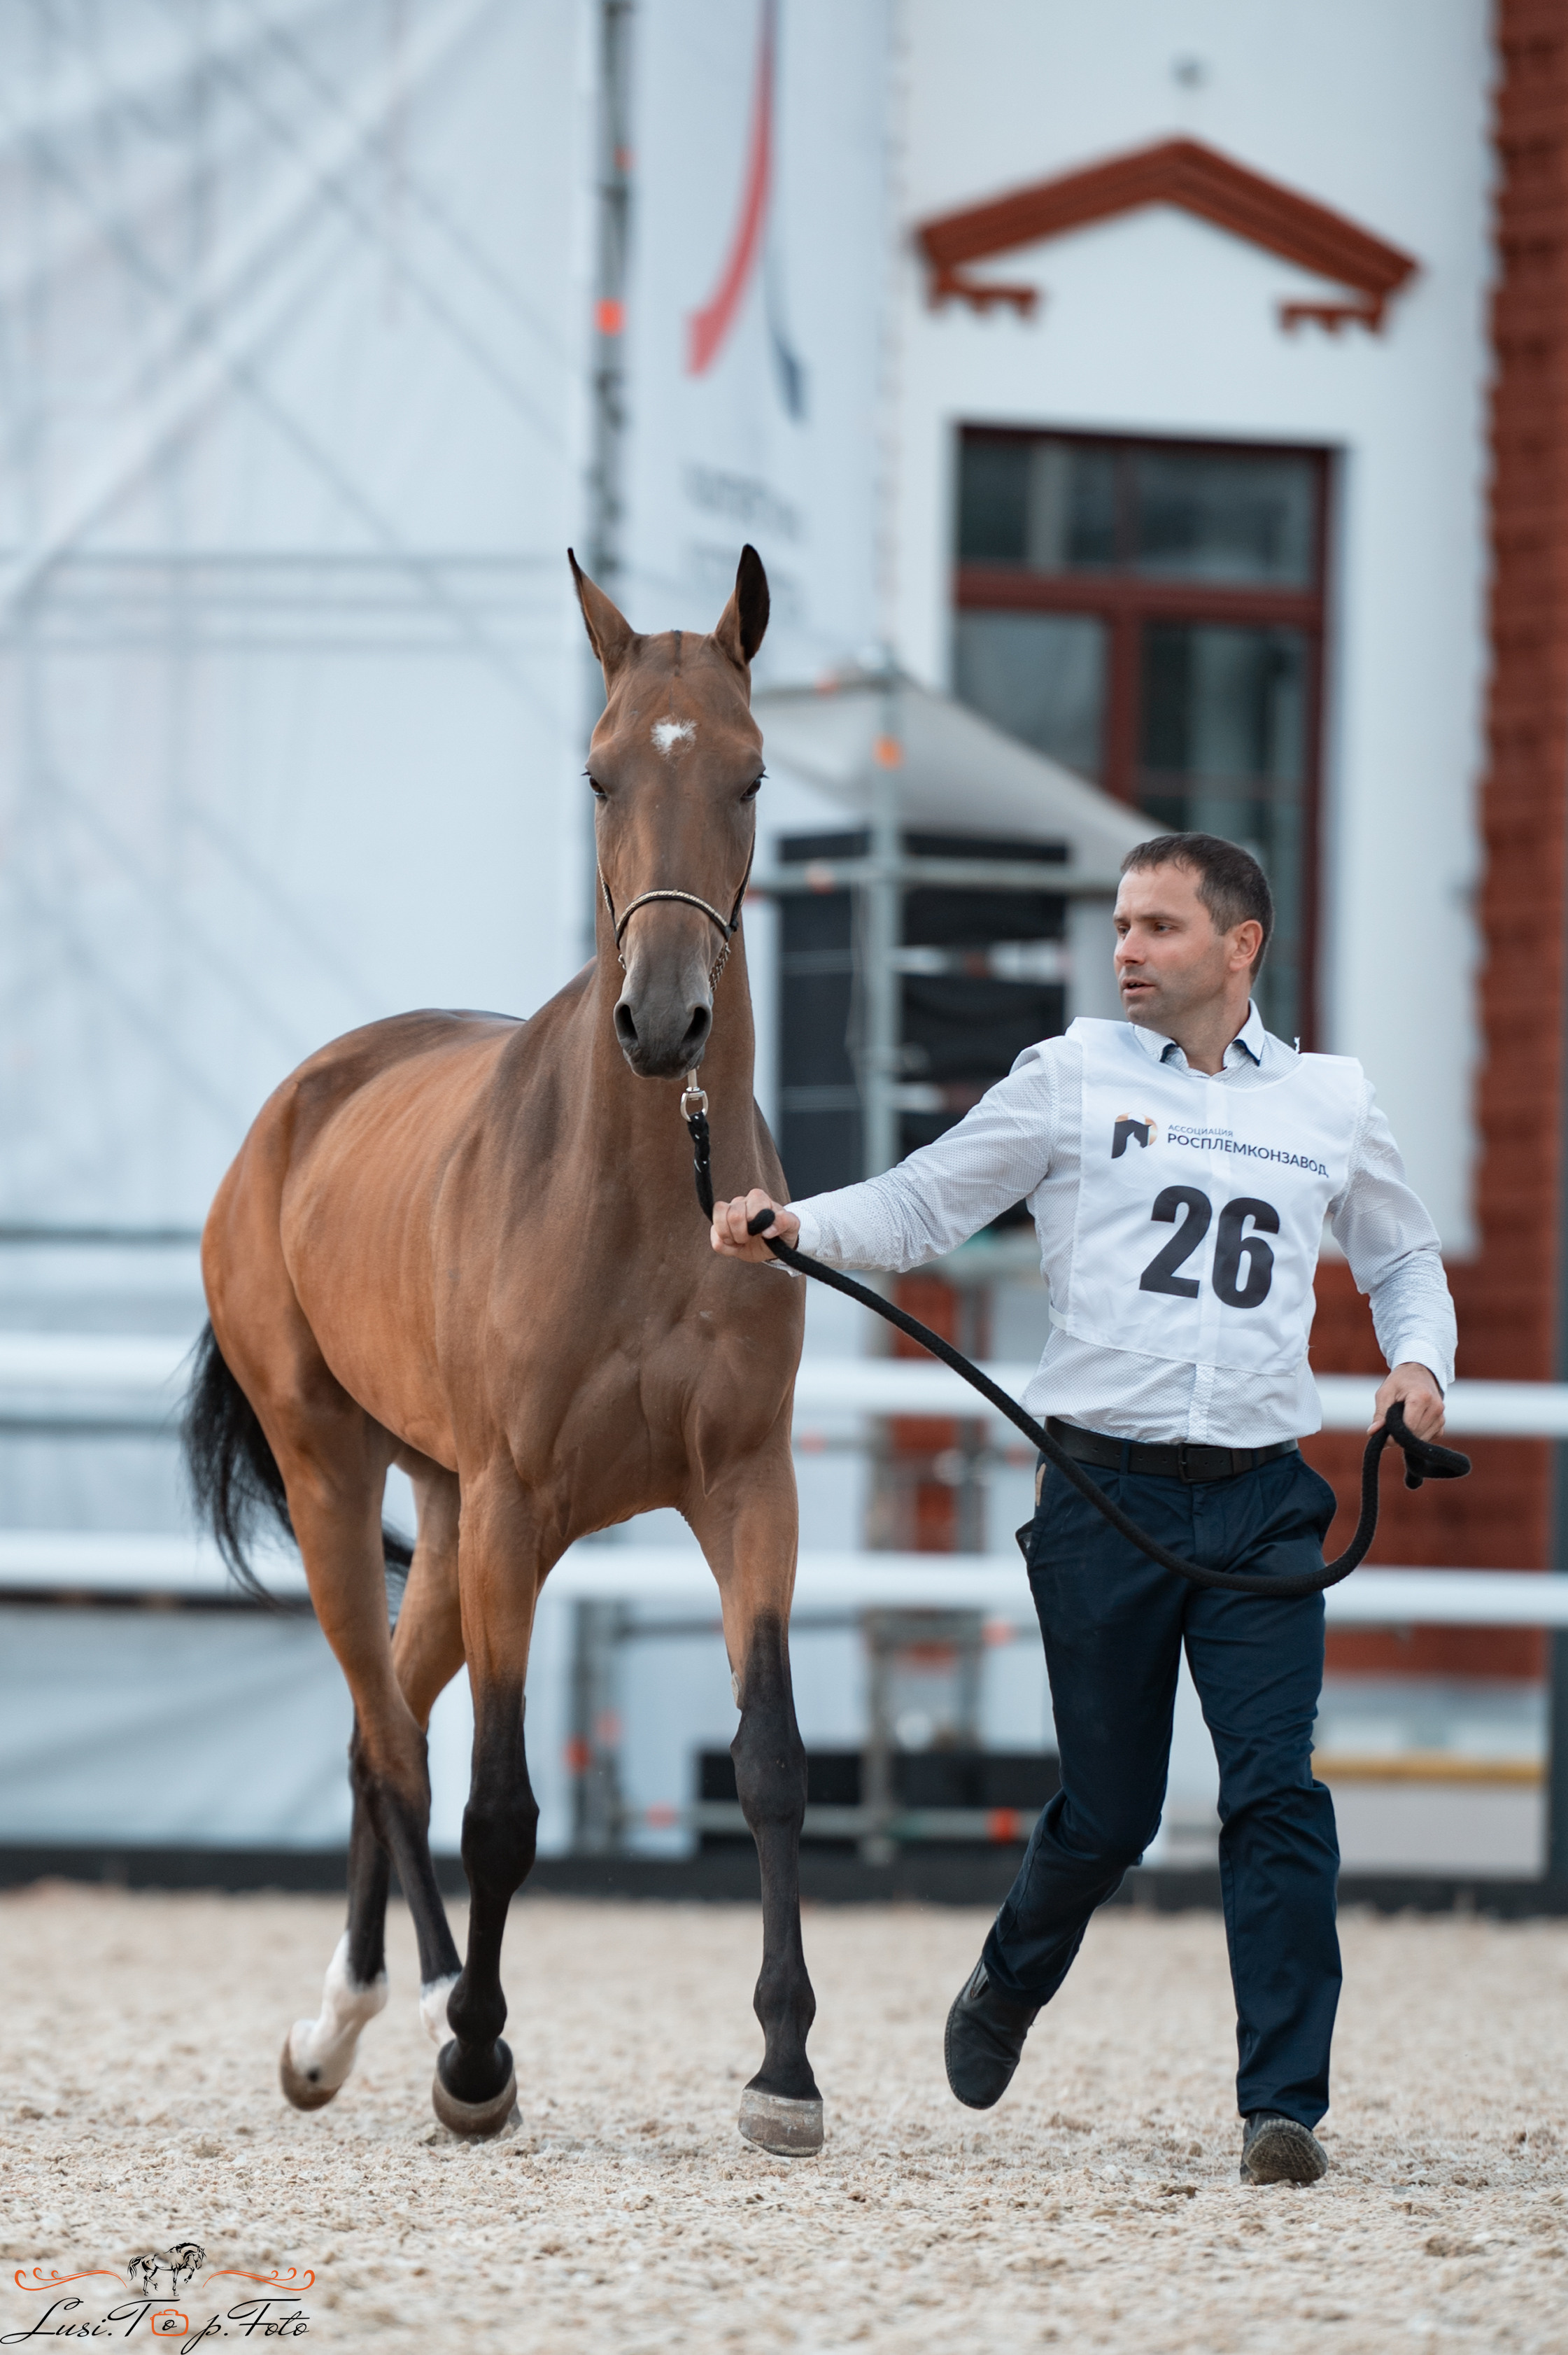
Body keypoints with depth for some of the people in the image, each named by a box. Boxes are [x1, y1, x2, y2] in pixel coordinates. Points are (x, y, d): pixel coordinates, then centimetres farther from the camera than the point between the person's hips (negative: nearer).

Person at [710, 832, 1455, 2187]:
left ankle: (1283, 2105, -8)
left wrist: (1420, 1364, 5)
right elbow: (923, 1210, 5)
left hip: (1262, 1502, 1)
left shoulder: (1331, 1105, 10)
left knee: (1278, 1793, -11)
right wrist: (796, 1228, -13)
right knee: (1109, 1810, 5)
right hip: (1106, 1497, -1)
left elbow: (1404, 1259, 24)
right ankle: (1010, 1988, 36)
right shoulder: (1072, 1081, 4)